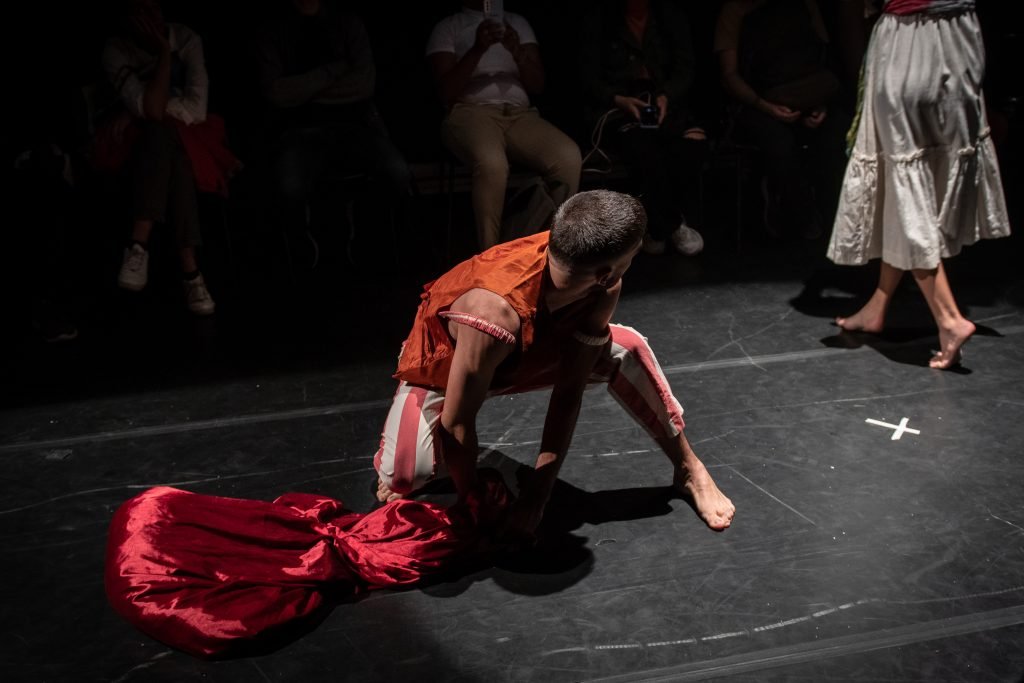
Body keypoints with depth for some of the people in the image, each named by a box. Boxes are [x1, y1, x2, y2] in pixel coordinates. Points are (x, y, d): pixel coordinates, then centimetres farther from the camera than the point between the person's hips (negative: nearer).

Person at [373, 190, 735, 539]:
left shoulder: (603, 288, -27)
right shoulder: (496, 311, -45)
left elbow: (569, 390, -20)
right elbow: (456, 424, -33)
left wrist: (539, 490, -22)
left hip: (531, 353, 5)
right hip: (443, 368, -4)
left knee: (629, 350, -17)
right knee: (404, 477, -29)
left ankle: (688, 469, 3)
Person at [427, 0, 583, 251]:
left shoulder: (517, 23, 21)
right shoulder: (447, 28, 12)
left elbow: (537, 85, 11)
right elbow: (447, 92, -2)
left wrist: (517, 52, -9)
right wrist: (478, 49, -15)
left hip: (520, 114, 3)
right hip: (471, 112, -3)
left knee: (568, 156, -29)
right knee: (492, 162, -40)